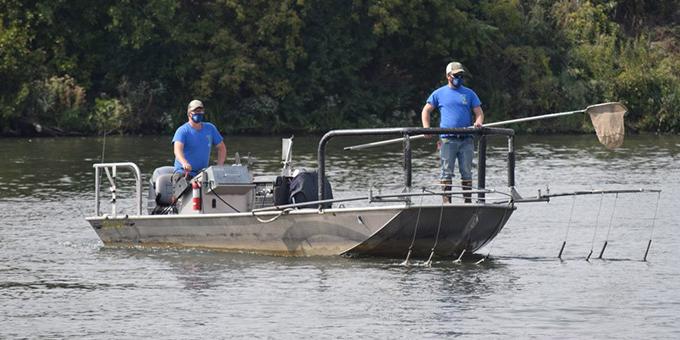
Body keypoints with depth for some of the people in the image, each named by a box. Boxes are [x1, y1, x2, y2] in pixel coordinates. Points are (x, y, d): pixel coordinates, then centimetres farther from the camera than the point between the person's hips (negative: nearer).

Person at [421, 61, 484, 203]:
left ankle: (468, 201, 8)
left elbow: (479, 112, 11)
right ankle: (446, 201, 1)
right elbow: (426, 110, 13)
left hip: (466, 139, 1)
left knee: (466, 172, 3)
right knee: (447, 172, -2)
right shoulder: (439, 93, 10)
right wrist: (426, 128, -3)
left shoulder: (469, 94, 13)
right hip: (447, 139, -1)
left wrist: (478, 122, -12)